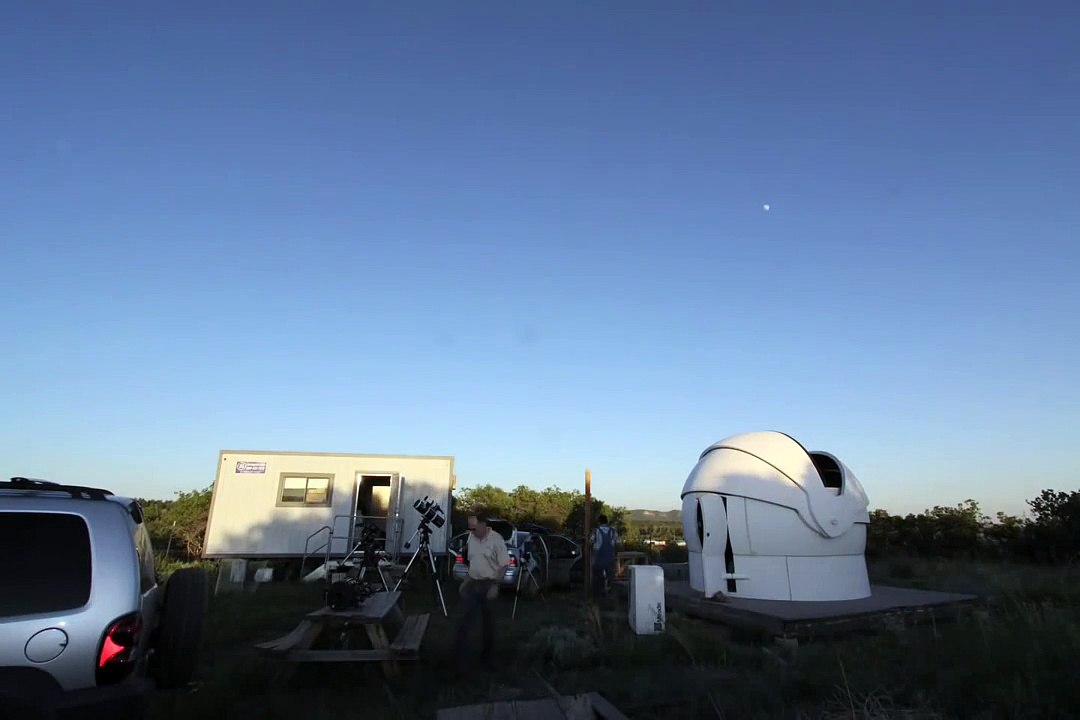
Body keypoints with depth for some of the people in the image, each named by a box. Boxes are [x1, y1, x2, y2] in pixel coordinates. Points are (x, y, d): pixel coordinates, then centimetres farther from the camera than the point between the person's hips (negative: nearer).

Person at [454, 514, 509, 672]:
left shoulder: (496, 539, -15)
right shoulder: (471, 537, 4)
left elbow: (504, 565, -14)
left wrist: (495, 585, -19)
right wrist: (466, 580, 13)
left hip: (488, 585, -5)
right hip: (472, 584, 5)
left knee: (489, 624, 9)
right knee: (464, 622, 1)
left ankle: (488, 657, 25)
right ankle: (461, 659, 9)